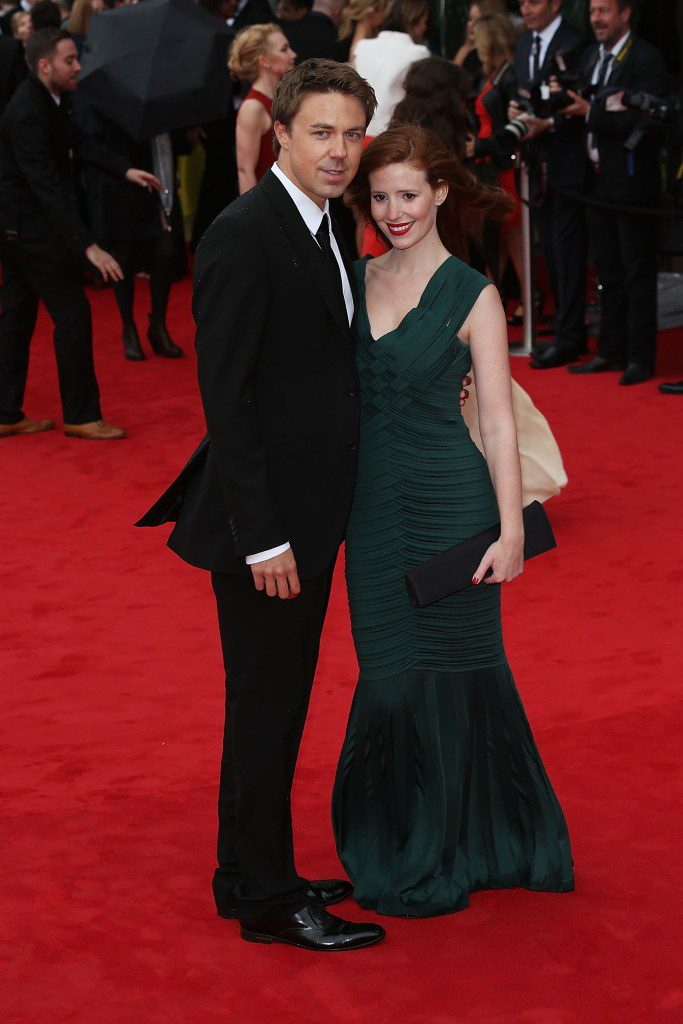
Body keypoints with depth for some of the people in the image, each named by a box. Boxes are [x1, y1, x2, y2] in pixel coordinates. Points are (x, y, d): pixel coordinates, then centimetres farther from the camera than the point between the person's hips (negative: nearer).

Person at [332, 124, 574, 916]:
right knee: (389, 669, 10)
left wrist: (511, 527, -13)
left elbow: (498, 420, -8)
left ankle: (434, 862, 20)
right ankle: (392, 840, 29)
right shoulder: (353, 281, 7)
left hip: (451, 500, -4)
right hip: (372, 501, 4)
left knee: (449, 665, 5)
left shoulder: (473, 296, -6)